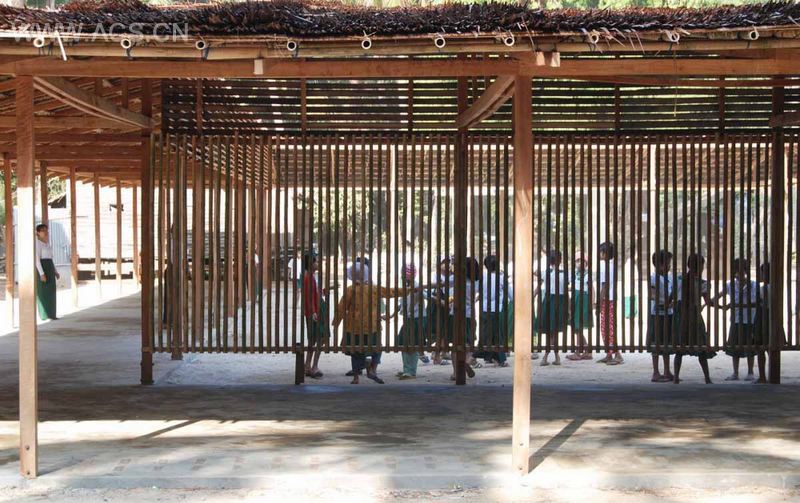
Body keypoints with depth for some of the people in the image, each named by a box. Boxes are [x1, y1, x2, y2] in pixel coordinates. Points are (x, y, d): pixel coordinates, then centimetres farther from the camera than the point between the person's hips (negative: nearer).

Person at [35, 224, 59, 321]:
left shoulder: (47, 243, 17)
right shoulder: (37, 243, -11)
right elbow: (37, 259, -16)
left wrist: (55, 271, 18)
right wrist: (41, 274, -22)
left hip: (50, 268, 9)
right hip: (41, 268, -9)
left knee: (51, 292, 8)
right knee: (43, 292, -5)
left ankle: (50, 315, 13)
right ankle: (45, 316, -2)